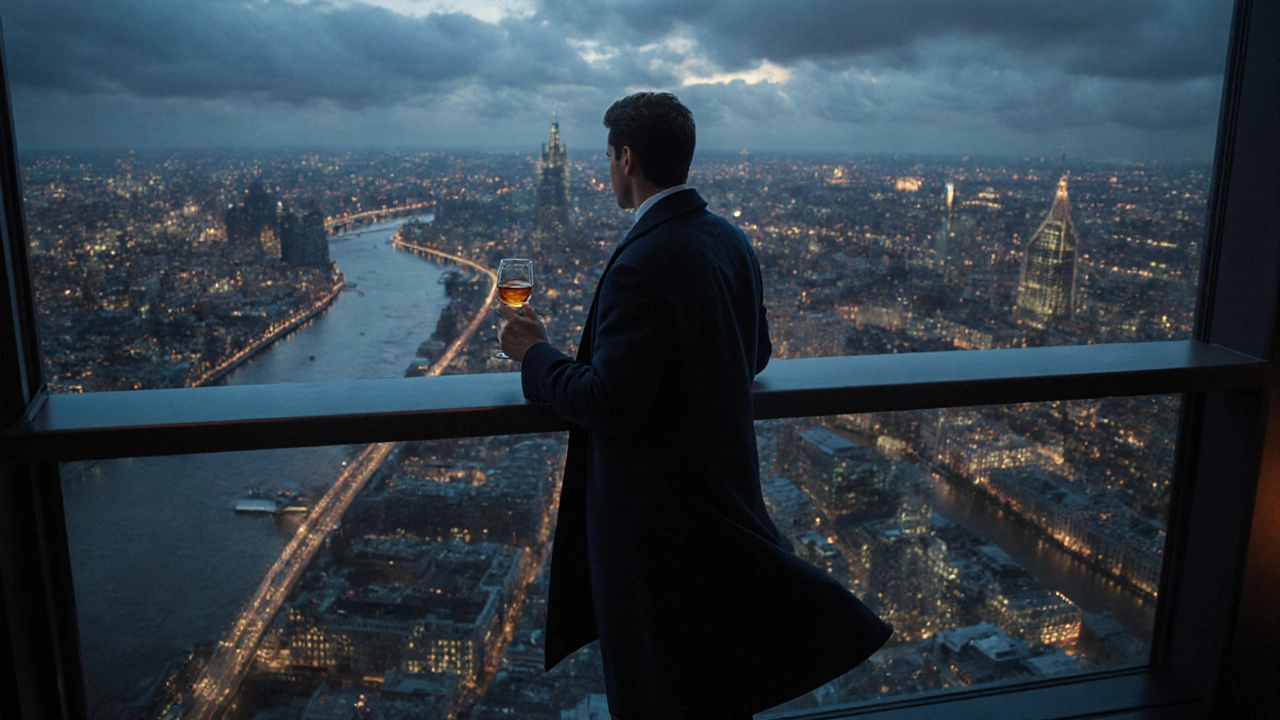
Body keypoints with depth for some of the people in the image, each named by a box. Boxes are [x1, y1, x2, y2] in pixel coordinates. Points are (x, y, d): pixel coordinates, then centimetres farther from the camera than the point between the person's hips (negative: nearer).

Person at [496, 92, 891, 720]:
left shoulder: (641, 266, -26)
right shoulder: (731, 241, 1)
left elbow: (612, 404, -26)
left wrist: (535, 353, -10)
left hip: (657, 512, -9)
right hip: (725, 488, 9)